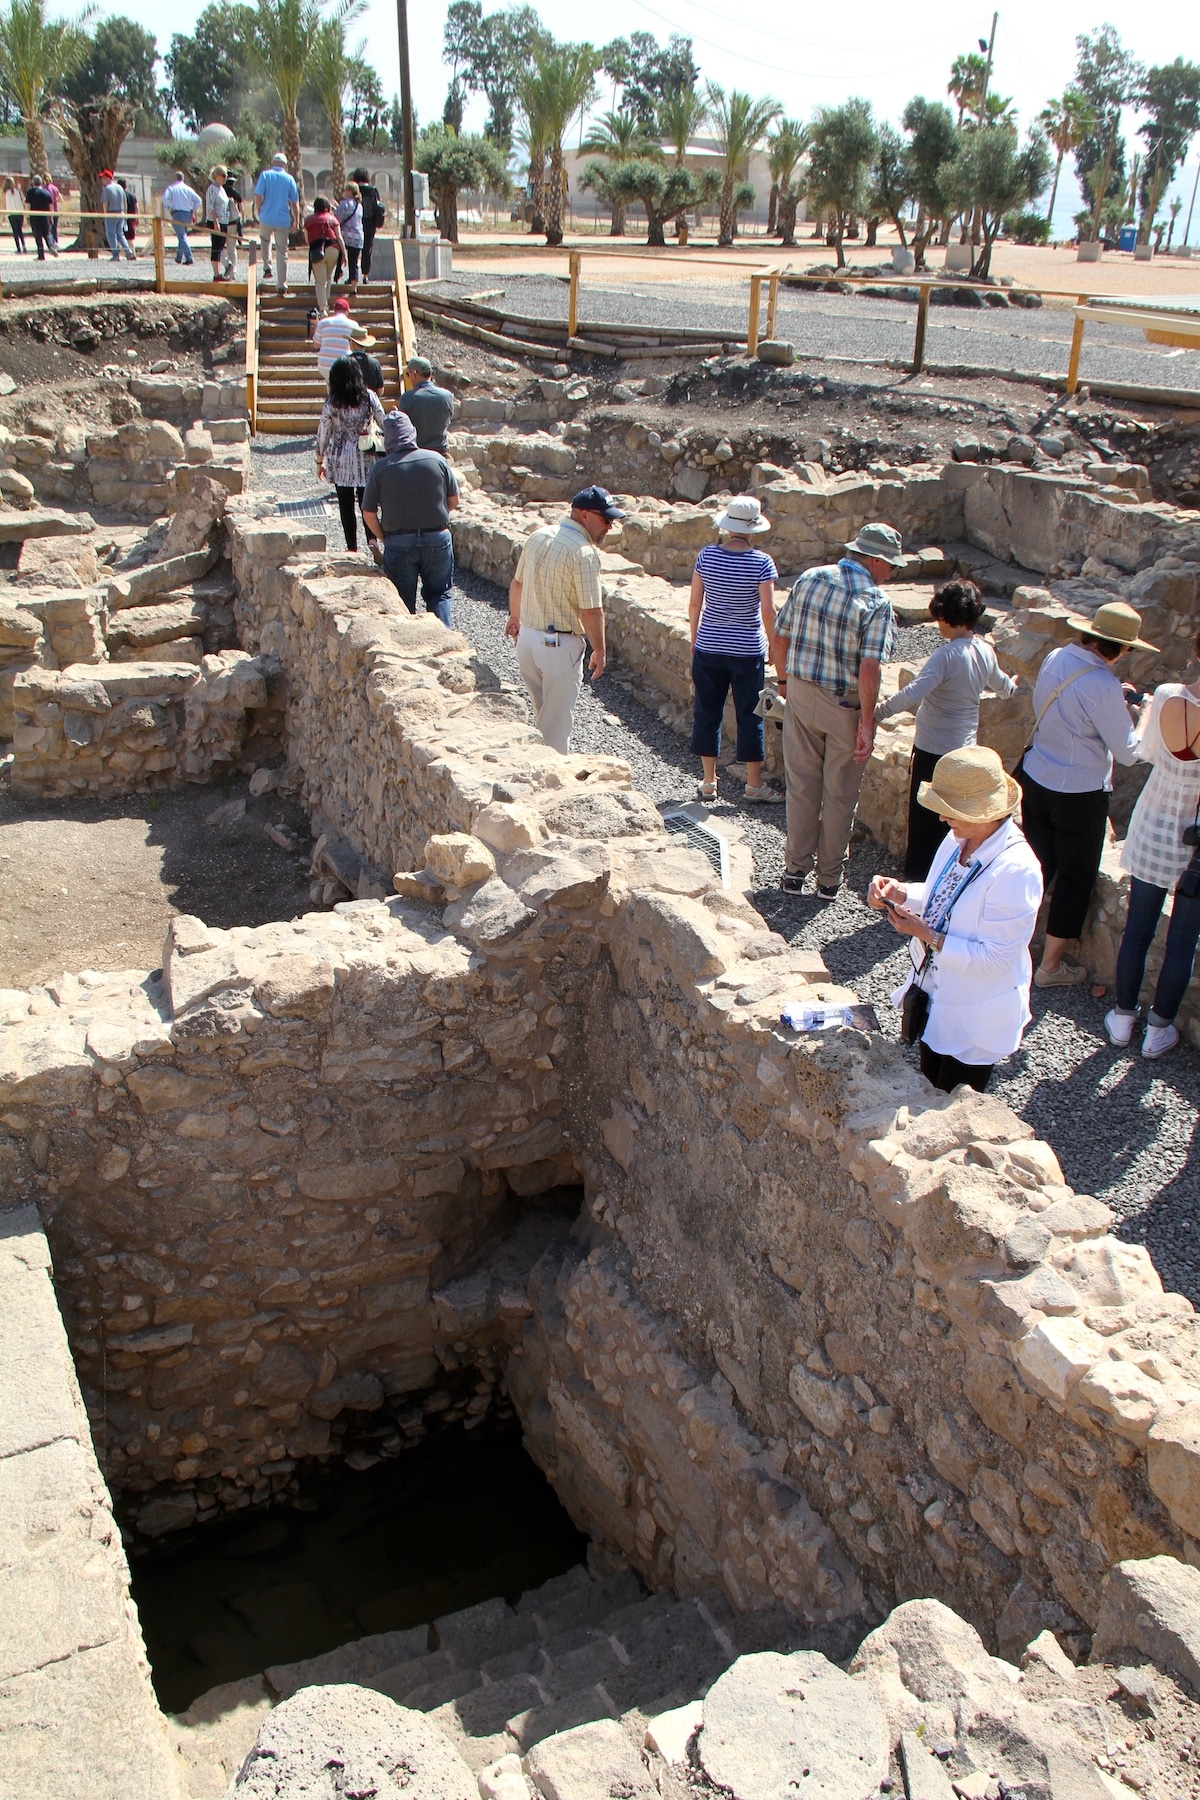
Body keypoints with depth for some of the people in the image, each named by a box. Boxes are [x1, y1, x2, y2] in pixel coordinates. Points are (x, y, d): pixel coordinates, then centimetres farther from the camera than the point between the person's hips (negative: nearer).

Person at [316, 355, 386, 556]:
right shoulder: (368, 397, -6)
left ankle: (352, 548, 10)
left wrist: (320, 461, 9)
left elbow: (323, 433, -2)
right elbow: (384, 423, -2)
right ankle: (372, 538, -12)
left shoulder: (331, 403, -8)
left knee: (346, 506, 8)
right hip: (365, 457, 1)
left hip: (340, 459, -1)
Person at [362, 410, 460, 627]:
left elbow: (369, 514, -5)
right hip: (438, 539, 1)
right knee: (439, 593, 16)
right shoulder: (436, 460, -4)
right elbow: (454, 500, 5)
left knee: (403, 601, 12)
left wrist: (385, 537, 10)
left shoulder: (380, 468, -8)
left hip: (399, 543, -1)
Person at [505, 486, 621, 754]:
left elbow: (517, 583, 15)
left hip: (527, 638, 8)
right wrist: (599, 651, -7)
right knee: (557, 720, 5)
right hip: (560, 646, -8)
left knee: (542, 713, 23)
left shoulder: (539, 535, 4)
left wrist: (515, 617, 31)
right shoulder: (584, 552, -19)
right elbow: (591, 611, -20)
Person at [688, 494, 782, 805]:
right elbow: (768, 611, -12)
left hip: (708, 648, 2)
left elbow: (694, 604, 0)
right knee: (750, 715, 8)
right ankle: (754, 784, 17)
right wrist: (773, 645, 3)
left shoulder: (707, 555, -5)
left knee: (707, 712, 12)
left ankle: (708, 782, 18)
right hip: (747, 650, -2)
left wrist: (695, 640, 12)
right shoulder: (761, 562, -12)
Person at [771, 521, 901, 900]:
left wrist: (785, 678, 20)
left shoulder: (809, 579, -1)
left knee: (801, 787, 15)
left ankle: (795, 869, 23)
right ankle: (829, 878, 21)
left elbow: (780, 636, 5)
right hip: (845, 705, -4)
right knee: (839, 796, 10)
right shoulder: (876, 602, -16)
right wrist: (867, 722, -18)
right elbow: (869, 669, -23)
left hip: (801, 695, 4)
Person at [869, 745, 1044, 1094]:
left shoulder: (1016, 871, -31)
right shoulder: (959, 839, -7)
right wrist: (900, 893, -9)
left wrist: (926, 935, -27)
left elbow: (995, 959, -28)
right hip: (935, 995, 8)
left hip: (973, 1018, -8)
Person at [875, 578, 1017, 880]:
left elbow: (914, 693, -36)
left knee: (924, 820, 4)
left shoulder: (947, 655, -23)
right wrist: (1011, 686, 46)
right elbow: (1000, 684, 24)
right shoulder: (985, 652, 1)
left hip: (933, 750, -7)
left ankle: (918, 880, 11)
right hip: (965, 748, 7)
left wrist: (878, 712, -31)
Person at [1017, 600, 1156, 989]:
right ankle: (1050, 966, 20)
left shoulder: (1055, 658, -3)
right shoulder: (1102, 686, -24)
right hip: (1078, 794, -6)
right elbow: (1129, 752, -17)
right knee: (1075, 879, 11)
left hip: (1034, 779, 7)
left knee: (1038, 866, 21)